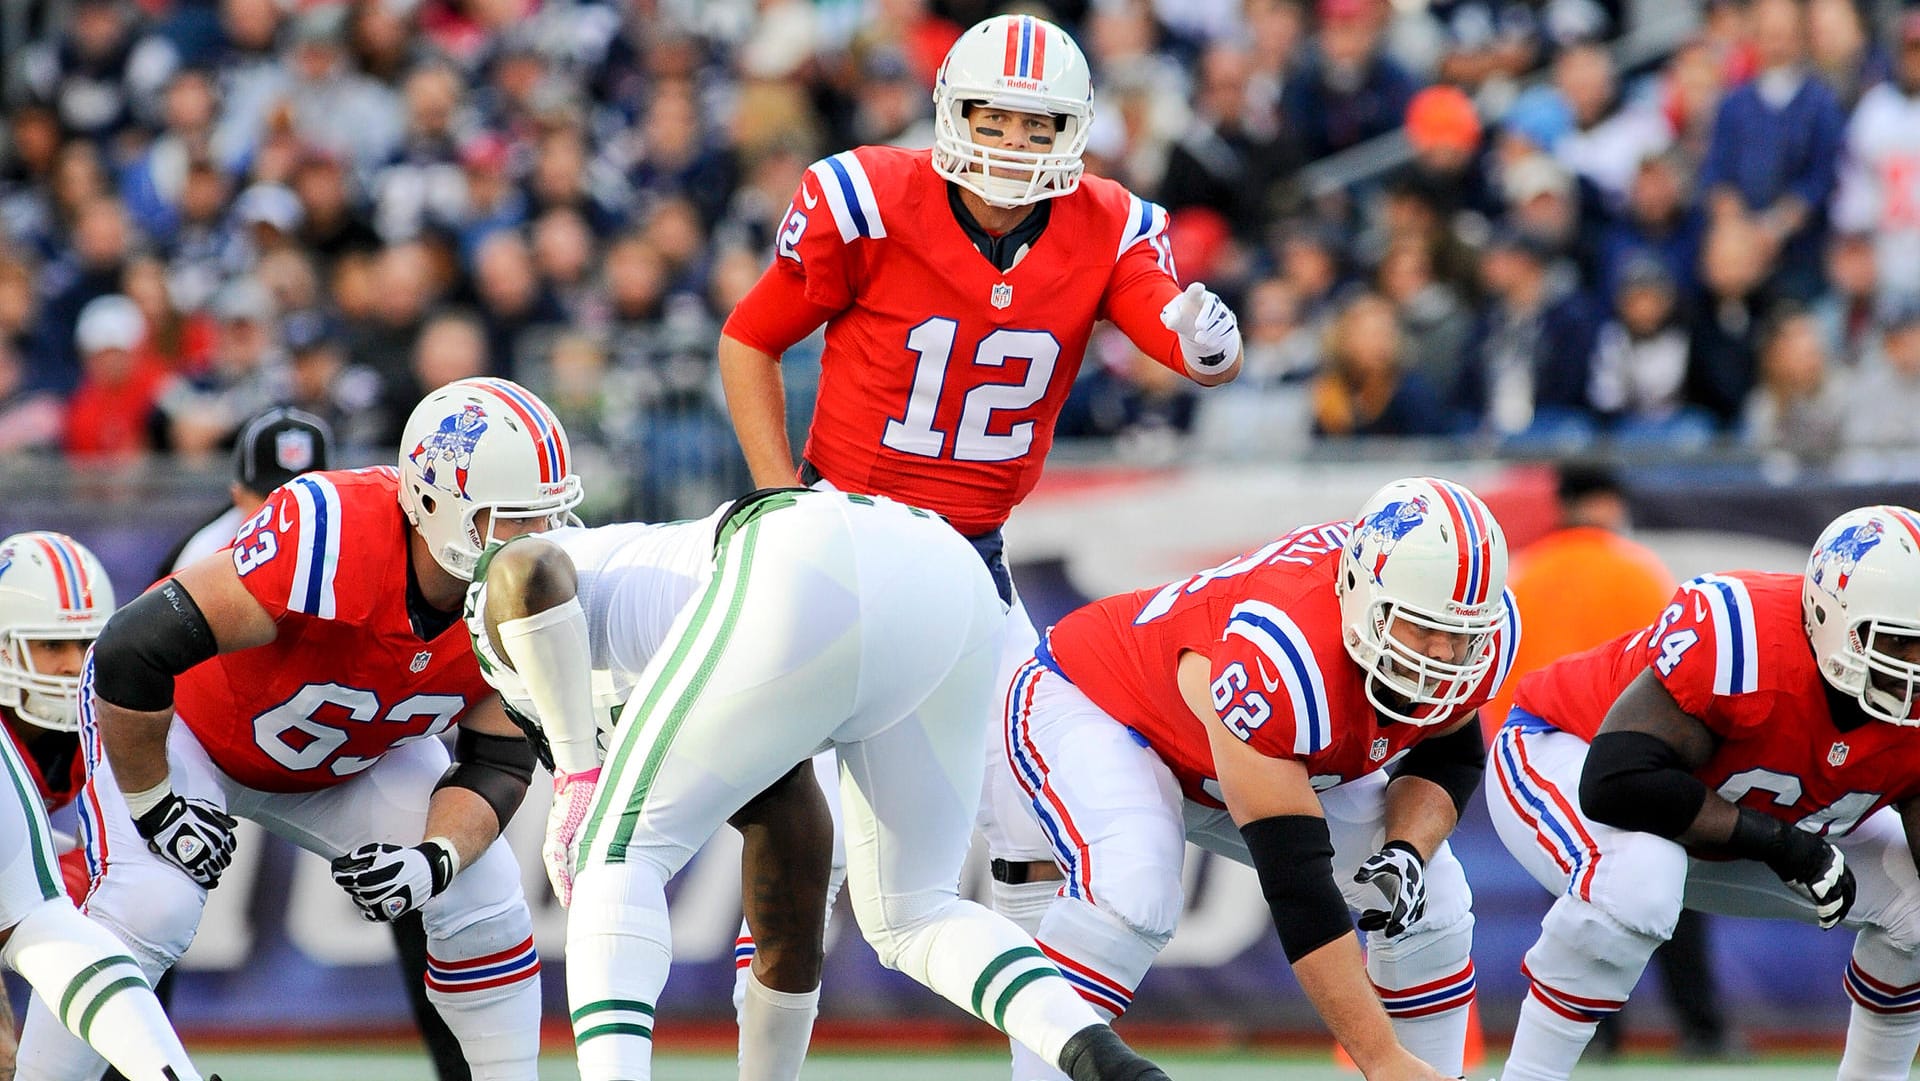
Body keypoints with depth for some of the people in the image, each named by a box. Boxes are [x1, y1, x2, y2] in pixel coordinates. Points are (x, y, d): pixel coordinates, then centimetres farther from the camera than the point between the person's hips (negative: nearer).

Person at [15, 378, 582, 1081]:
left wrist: (435, 860, -29)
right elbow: (131, 654, -40)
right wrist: (152, 805, -25)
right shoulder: (332, 541, -43)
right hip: (178, 721, -6)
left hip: (352, 754, 6)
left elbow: (499, 760, -9)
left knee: (484, 897, -7)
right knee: (149, 910, -26)